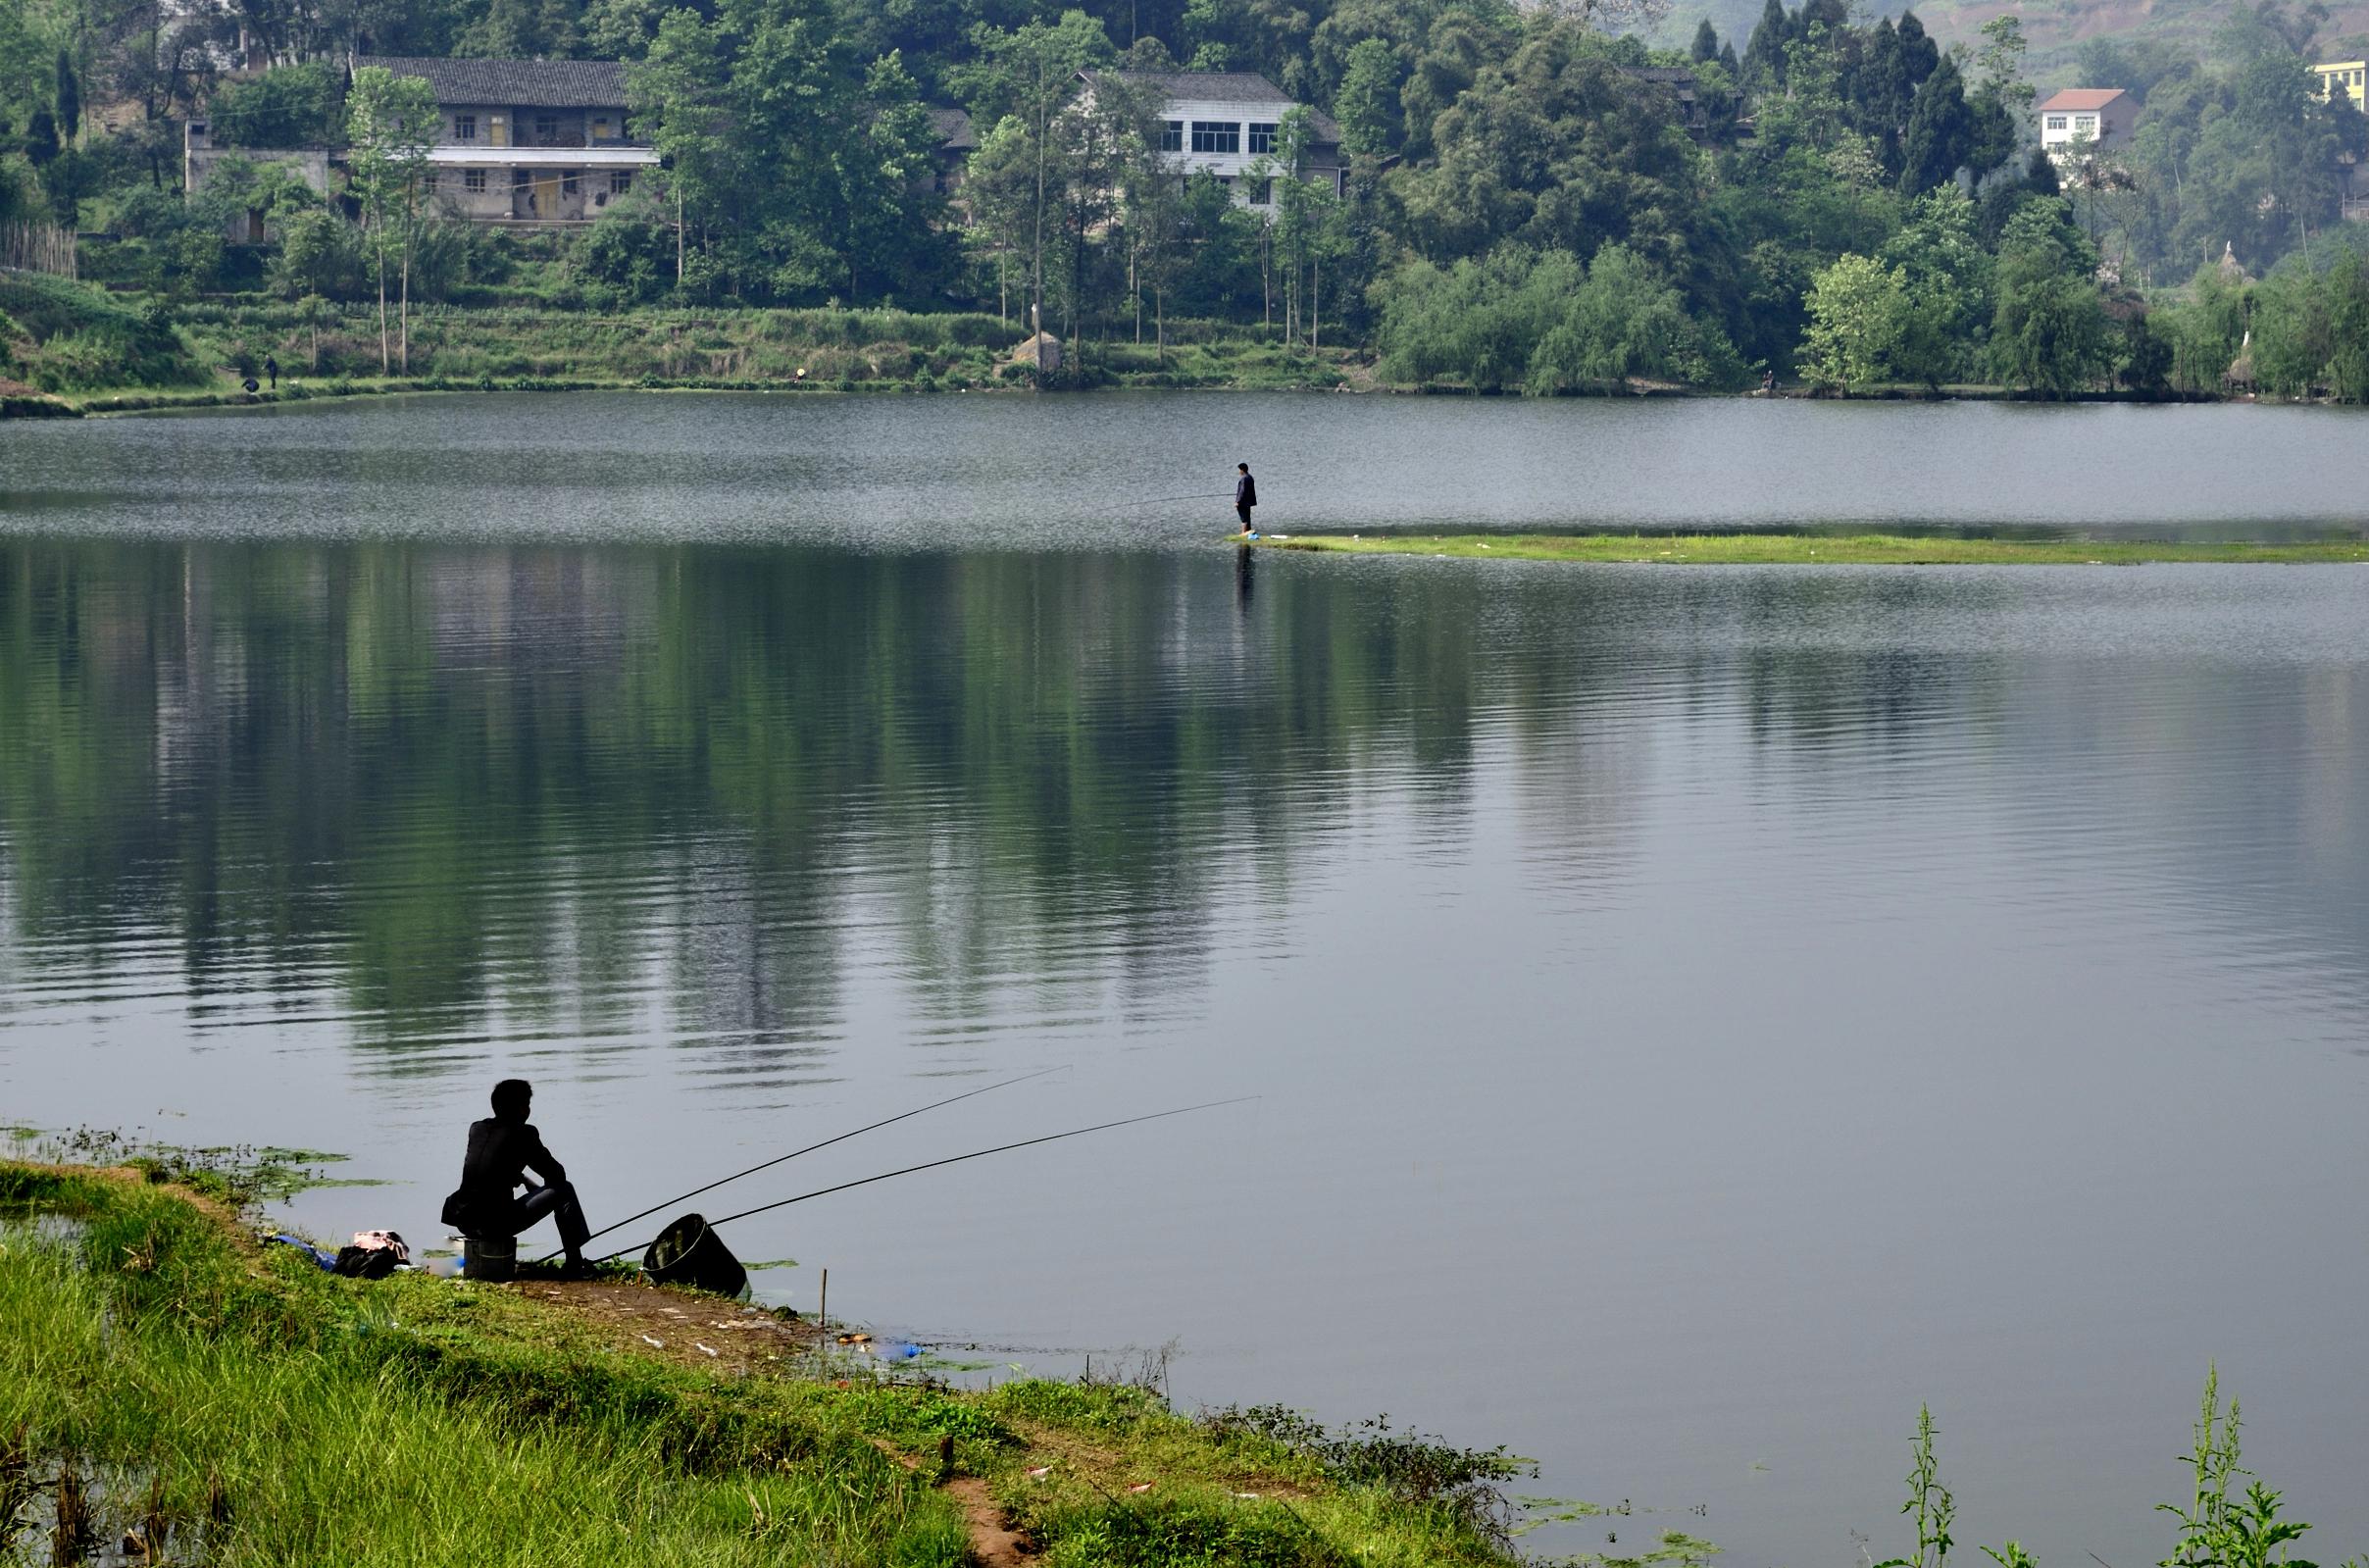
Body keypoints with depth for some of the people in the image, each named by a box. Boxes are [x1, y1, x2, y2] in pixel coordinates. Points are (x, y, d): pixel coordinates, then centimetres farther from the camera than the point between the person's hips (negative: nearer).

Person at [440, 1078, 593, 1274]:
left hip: (464, 1223, 6)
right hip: (497, 1224, -6)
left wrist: (524, 1181, 31)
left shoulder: (476, 1129, 12)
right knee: (563, 1190, 8)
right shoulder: (523, 1133, -5)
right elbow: (558, 1174, 2)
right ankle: (575, 1264, 10)